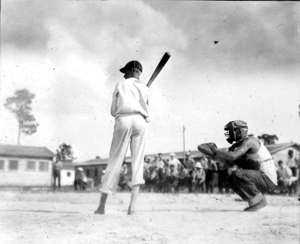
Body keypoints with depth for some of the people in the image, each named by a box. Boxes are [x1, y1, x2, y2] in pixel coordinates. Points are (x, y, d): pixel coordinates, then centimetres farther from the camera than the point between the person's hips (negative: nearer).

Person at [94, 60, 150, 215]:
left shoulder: (120, 85, 15)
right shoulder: (144, 88, 18)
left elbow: (113, 111, 13)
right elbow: (147, 113, 16)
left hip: (123, 121, -1)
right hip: (140, 121, 1)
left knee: (115, 161, 1)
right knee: (137, 161, 0)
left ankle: (102, 205, 1)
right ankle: (133, 203, -16)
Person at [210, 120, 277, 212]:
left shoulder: (249, 141, -15)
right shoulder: (240, 144, 14)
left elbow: (232, 156, -27)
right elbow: (231, 162, 12)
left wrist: (216, 150, -12)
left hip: (268, 179, -9)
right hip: (259, 178, 9)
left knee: (238, 174, -27)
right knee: (230, 179, 9)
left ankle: (259, 200, -12)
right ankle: (253, 201, 8)